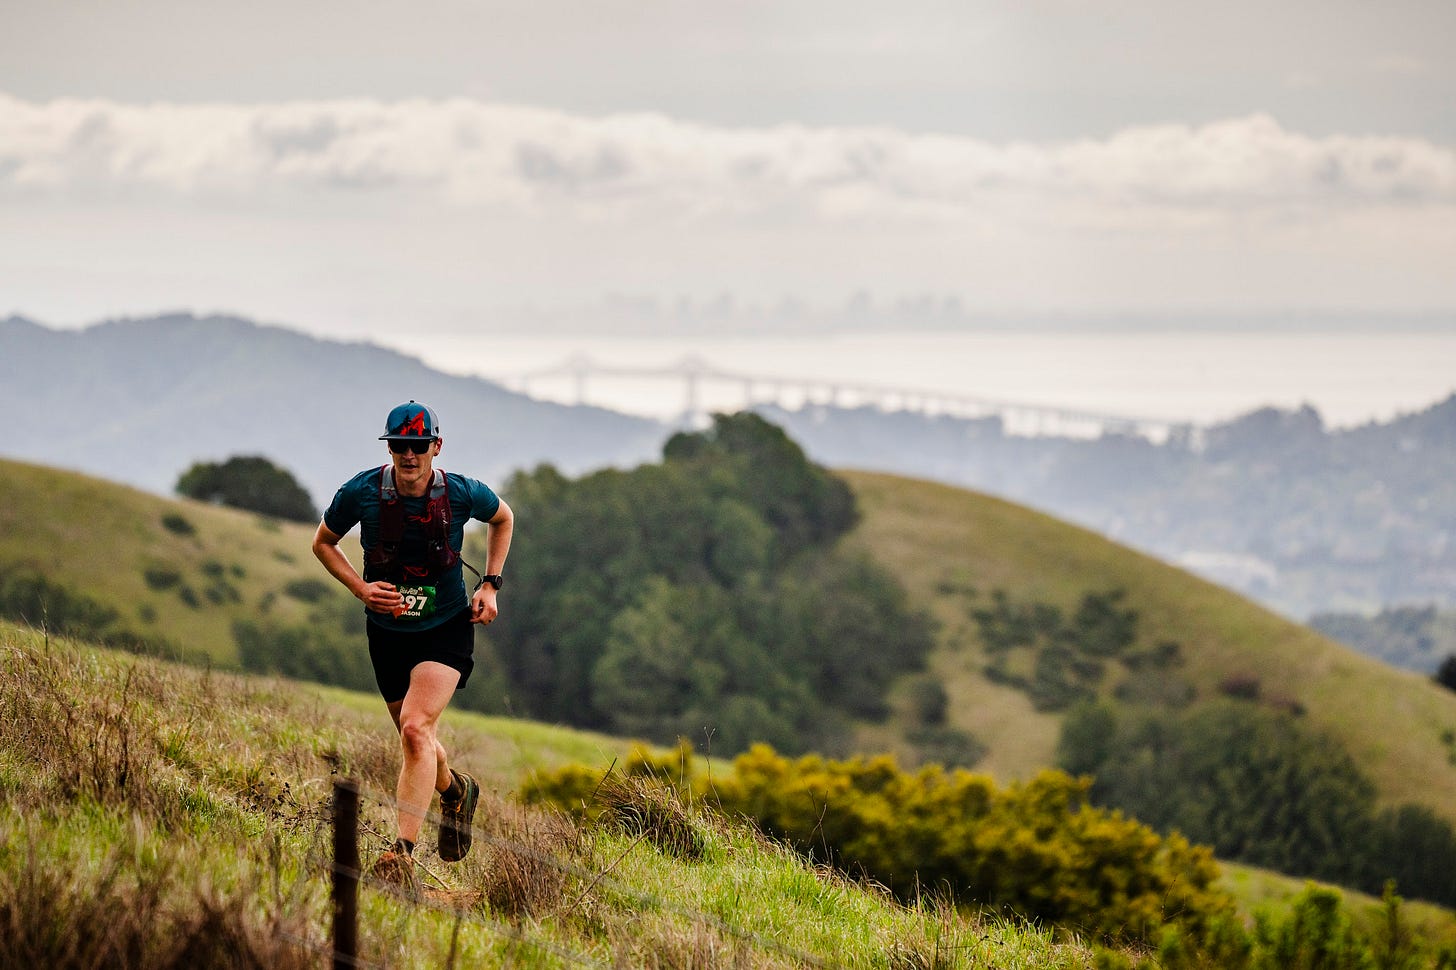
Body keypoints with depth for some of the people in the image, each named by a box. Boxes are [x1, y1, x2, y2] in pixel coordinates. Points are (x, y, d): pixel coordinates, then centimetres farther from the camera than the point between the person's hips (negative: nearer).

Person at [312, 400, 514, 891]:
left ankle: (403, 855, -27)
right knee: (417, 740, 16)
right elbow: (323, 542, 4)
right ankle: (456, 792, 52)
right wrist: (360, 588, -13)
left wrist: (490, 585, 1)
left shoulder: (463, 493, -15)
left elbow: (503, 518, 10)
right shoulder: (361, 492, -14)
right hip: (388, 630, 3)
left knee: (416, 728, -23)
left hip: (447, 629, -3)